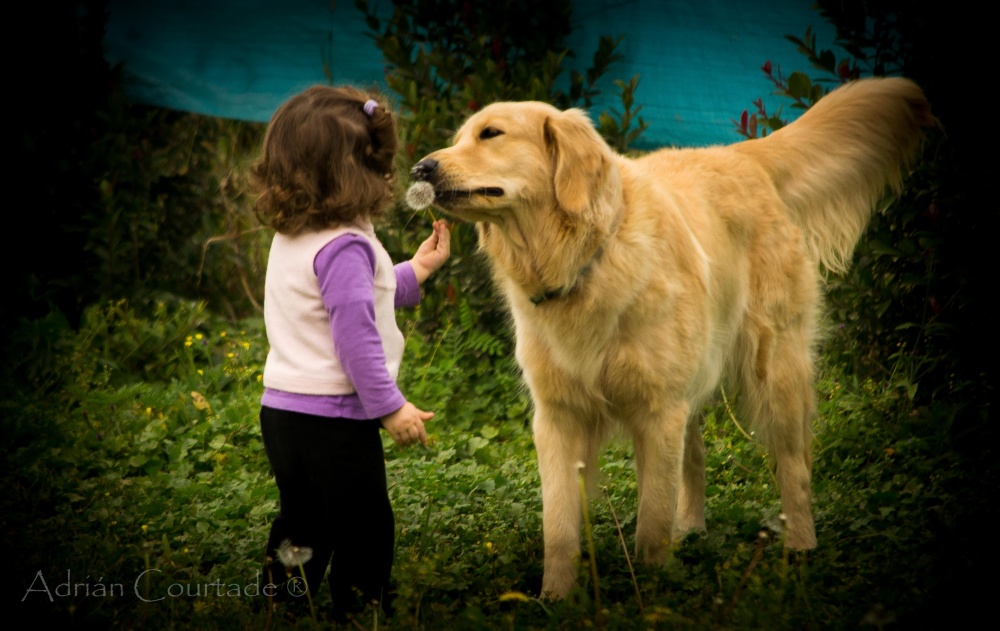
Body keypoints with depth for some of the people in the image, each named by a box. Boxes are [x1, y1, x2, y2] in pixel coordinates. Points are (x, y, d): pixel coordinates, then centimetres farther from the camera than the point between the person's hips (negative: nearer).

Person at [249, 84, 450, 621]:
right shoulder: (344, 247, -19)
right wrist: (391, 406, -17)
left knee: (301, 527, 18)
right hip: (332, 420, -9)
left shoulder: (289, 238, 11)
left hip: (281, 411, 9)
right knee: (364, 535, 2)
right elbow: (355, 335, -23)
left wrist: (414, 272, 26)